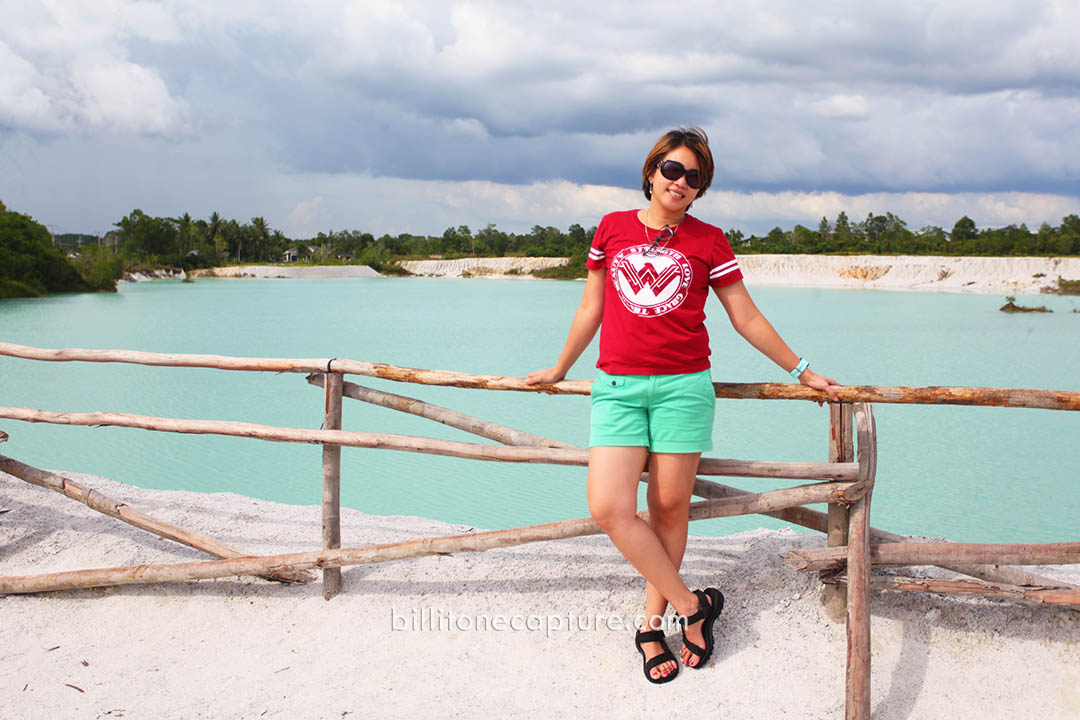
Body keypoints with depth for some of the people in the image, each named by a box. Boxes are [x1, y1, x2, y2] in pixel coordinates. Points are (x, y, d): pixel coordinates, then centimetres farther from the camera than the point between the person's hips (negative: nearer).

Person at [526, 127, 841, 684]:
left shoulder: (708, 241, 5)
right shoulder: (612, 229, 9)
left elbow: (746, 318, 11)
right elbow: (591, 310, 19)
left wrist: (801, 372, 13)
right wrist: (559, 369, 26)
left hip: (684, 385, -1)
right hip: (618, 386, 1)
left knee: (669, 507, 2)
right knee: (609, 508, -11)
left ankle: (654, 623, 19)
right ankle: (693, 606, 4)